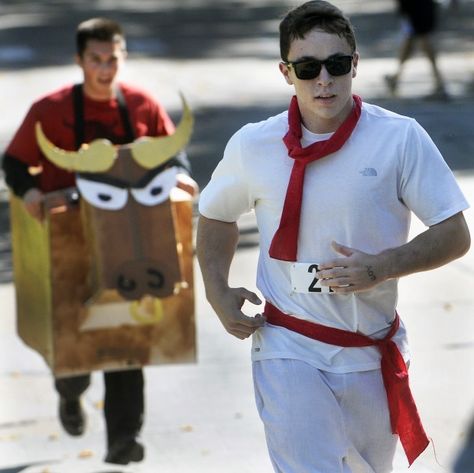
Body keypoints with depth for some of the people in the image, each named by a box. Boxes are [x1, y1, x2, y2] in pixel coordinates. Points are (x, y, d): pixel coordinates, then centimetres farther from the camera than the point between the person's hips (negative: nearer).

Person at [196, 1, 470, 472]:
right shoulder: (253, 146, -5)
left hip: (373, 353, 1)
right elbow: (216, 216, 15)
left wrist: (381, 267, -22)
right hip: (288, 351, -1)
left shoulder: (400, 139, -10)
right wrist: (217, 293, 0)